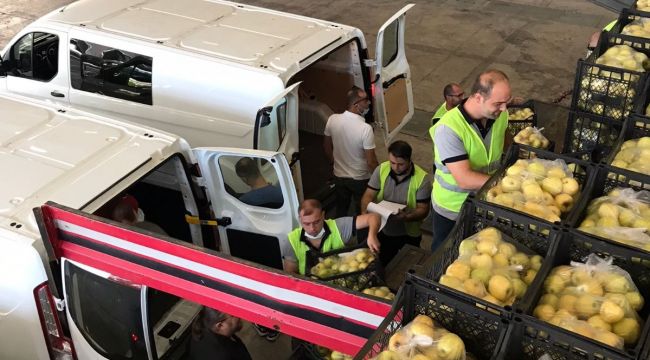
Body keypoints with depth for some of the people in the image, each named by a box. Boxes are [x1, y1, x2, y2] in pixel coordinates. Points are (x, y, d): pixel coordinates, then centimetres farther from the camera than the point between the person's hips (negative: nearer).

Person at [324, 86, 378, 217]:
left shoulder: (332, 120, -15)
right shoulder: (365, 128, -29)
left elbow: (327, 146, 2)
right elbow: (371, 161, -23)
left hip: (339, 176, 4)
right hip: (360, 179, -4)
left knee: (341, 212, 25)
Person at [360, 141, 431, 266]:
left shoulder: (422, 179, -18)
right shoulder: (381, 170, -9)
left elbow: (423, 210, -14)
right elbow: (368, 195, -5)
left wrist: (406, 217, -34)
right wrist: (365, 212, -26)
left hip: (408, 236, -2)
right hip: (382, 231, 2)